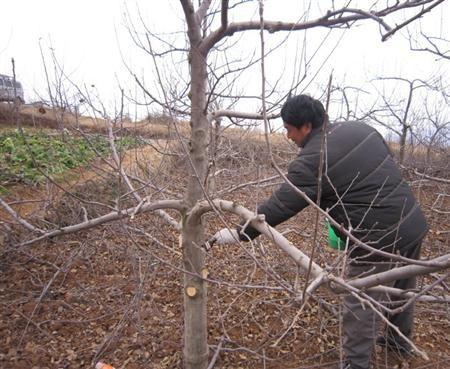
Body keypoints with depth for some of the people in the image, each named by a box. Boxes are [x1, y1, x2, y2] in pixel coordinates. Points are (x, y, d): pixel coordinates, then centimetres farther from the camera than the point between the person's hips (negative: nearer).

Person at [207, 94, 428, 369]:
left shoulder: (311, 161, -19)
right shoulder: (360, 128, 4)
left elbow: (278, 207, -20)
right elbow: (390, 167, 13)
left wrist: (240, 234, -11)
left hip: (380, 240, -9)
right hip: (414, 223, 9)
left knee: (361, 307, 7)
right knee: (402, 290, 28)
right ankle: (401, 341, 51)